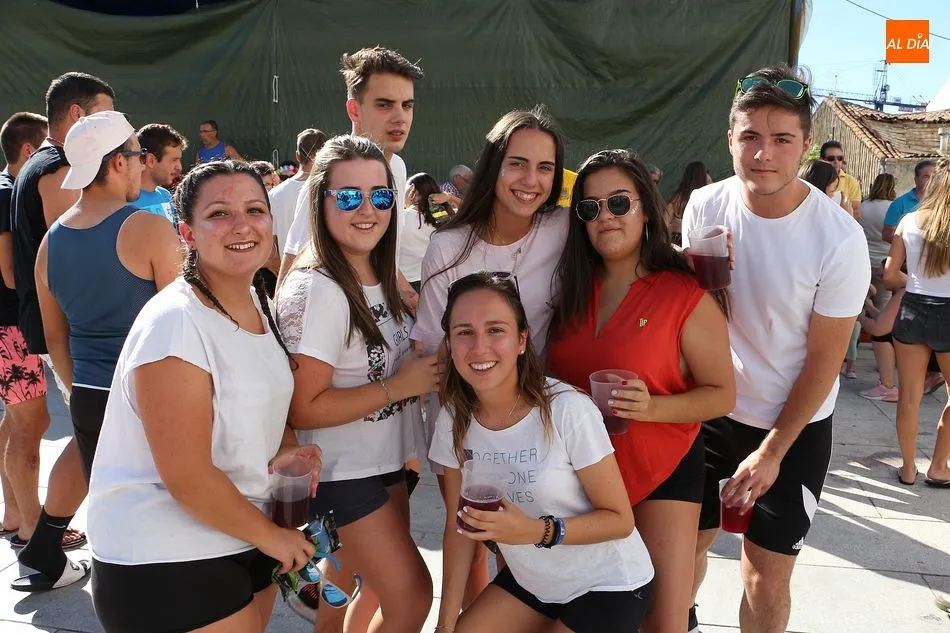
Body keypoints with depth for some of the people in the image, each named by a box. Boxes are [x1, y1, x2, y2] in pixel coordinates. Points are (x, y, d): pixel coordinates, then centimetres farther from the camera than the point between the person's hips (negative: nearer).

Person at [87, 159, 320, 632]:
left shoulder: (258, 302, 3)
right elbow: (188, 478, -24)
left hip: (241, 536, 8)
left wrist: (286, 448, -3)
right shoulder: (173, 325, -23)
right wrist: (270, 536, -11)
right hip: (164, 565, -8)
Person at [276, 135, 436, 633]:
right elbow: (303, 409, -24)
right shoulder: (316, 291, -22)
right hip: (343, 475, -8)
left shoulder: (381, 277, 2)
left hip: (386, 462, 8)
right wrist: (399, 386, -21)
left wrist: (425, 370, 0)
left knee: (372, 590, 19)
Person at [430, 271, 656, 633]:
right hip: (529, 581, 5)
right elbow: (460, 524, -1)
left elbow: (620, 519, -19)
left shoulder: (569, 411, -28)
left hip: (608, 586, -5)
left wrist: (539, 531, -33)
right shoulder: (455, 419, -11)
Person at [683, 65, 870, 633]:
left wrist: (771, 452, -9)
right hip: (711, 410, 3)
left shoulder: (839, 239, -21)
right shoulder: (705, 207, -11)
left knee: (766, 581, 4)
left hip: (796, 425, -2)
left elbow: (824, 360, -13)